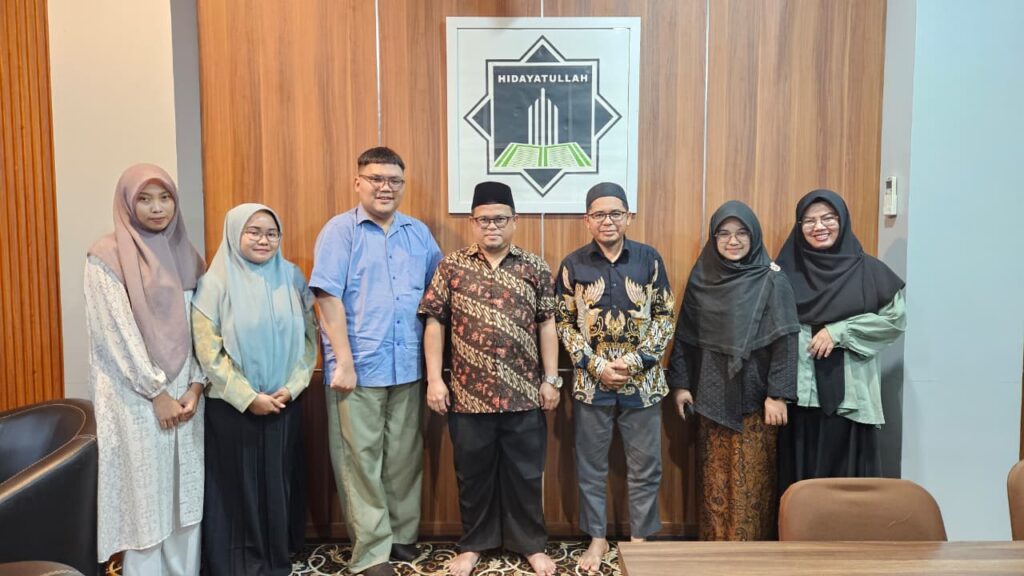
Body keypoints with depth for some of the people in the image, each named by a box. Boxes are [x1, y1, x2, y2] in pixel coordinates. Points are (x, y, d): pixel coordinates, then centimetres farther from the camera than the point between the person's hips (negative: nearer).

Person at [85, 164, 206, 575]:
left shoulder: (186, 256, 10)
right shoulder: (106, 256, -5)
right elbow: (118, 333, -11)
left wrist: (195, 386, -4)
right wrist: (157, 392, -12)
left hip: (184, 393, 5)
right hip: (135, 397, -4)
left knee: (185, 494, 9)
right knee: (145, 497, 2)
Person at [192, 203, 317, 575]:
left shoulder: (292, 278, 2)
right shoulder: (216, 283, -8)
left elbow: (308, 338, 3)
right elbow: (208, 352, -11)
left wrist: (291, 387, -8)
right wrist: (248, 397, -13)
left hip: (285, 405, 3)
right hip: (231, 408, -3)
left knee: (279, 483, 12)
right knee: (236, 486, 8)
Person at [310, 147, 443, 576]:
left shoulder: (419, 233, 10)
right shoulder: (340, 231, -4)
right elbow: (328, 298, -10)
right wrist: (344, 362, -14)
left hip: (408, 367, 4)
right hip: (359, 367, -4)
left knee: (405, 456, 14)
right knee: (361, 460, 5)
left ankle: (403, 535, 30)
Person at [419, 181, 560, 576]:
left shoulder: (535, 268, 3)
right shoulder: (452, 266, 1)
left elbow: (546, 324, 4)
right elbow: (435, 322, 1)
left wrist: (550, 378, 1)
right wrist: (434, 378, -4)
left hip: (523, 394, 0)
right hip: (468, 394, 0)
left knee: (525, 474, 12)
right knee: (473, 473, 14)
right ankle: (473, 544, 32)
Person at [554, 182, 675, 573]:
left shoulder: (650, 259, -1)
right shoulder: (573, 265, -1)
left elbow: (665, 317, 1)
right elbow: (563, 323, 0)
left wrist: (636, 360, -11)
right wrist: (595, 364, -11)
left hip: (642, 381, 0)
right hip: (590, 382, 0)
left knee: (645, 467, 10)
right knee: (591, 467, 11)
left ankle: (639, 538, 29)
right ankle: (597, 538, 29)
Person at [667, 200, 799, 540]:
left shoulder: (772, 281, -5)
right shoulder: (702, 278, 5)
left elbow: (785, 341, -9)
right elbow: (684, 336, 8)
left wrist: (778, 394, -13)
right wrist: (680, 383, 5)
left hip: (753, 396, -3)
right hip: (711, 396, 3)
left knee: (751, 482, 3)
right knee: (714, 479, 10)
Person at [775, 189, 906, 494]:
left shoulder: (867, 269, 2)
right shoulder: (787, 271, 5)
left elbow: (896, 318, -1)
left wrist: (839, 332, -10)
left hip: (850, 393, -1)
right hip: (800, 391, 1)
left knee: (848, 472, 4)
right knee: (801, 473, 7)